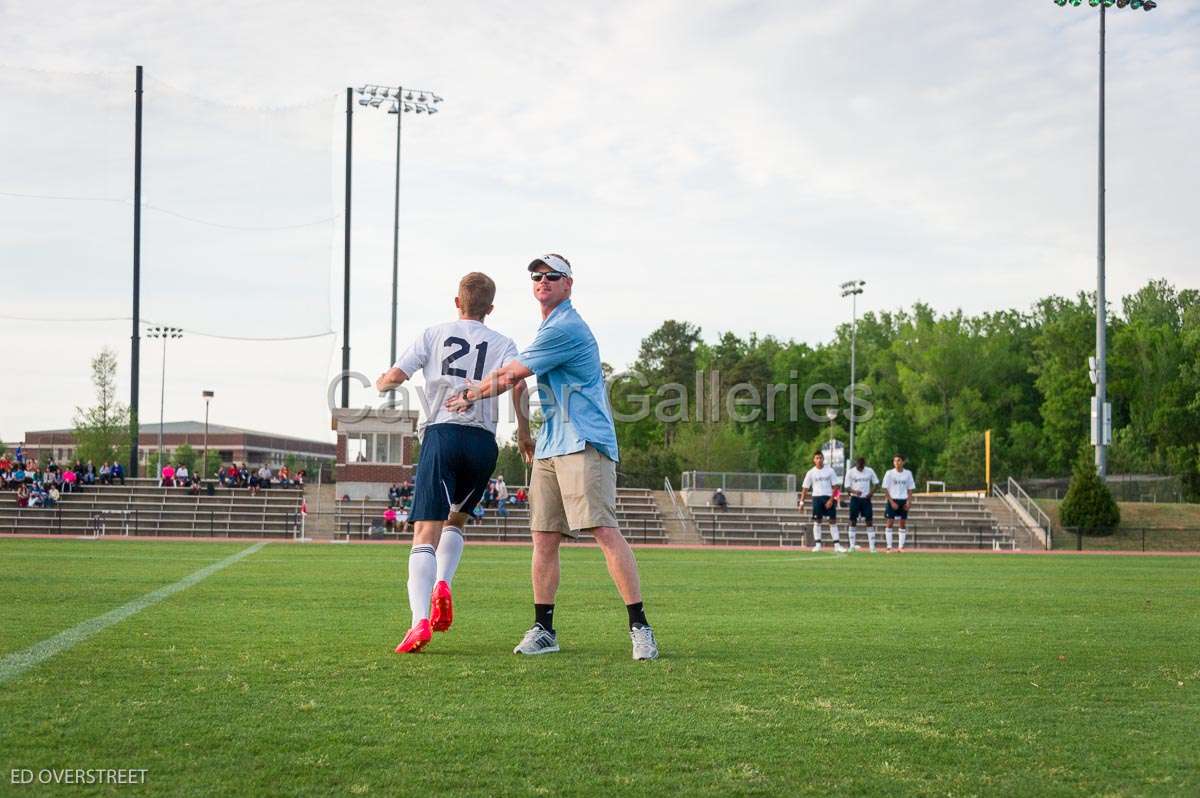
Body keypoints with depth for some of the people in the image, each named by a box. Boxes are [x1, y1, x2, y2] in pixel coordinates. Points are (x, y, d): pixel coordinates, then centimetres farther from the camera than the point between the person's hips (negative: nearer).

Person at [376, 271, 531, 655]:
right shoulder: (502, 343, 12)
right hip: (483, 443, 2)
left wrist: (380, 383, 27)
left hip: (442, 434, -2)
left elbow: (394, 377, 4)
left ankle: (420, 620, -27)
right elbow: (517, 382, -8)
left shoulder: (434, 335, 11)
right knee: (455, 521, 25)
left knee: (426, 532, -8)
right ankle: (442, 585, -2)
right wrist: (523, 427, 6)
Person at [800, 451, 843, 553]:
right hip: (817, 497, 1)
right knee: (817, 521, 1)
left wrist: (831, 499, -10)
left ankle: (837, 545, -3)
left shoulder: (830, 470, 1)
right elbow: (805, 488, 5)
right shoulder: (811, 472, 3)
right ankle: (817, 544, 5)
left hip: (829, 498, -1)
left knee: (833, 521, -3)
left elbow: (835, 486, 0)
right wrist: (801, 502, -2)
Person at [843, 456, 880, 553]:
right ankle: (852, 546, 7)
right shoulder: (850, 472, -3)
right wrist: (855, 491, -24)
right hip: (855, 499, -1)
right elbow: (847, 486, -4)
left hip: (866, 499, 1)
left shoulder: (870, 471, 1)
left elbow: (876, 483, 9)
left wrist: (871, 493, -8)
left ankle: (872, 546, -1)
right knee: (853, 521, 0)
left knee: (869, 521, -3)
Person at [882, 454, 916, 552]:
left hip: (903, 501, 2)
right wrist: (892, 502, -11)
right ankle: (889, 546, -2)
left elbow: (910, 489, 9)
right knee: (890, 522, -5)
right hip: (892, 500, -2)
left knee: (903, 523, 3)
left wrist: (909, 501, -4)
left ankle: (901, 546, 7)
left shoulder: (908, 473, 4)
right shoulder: (890, 473, -3)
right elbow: (885, 488, -4)